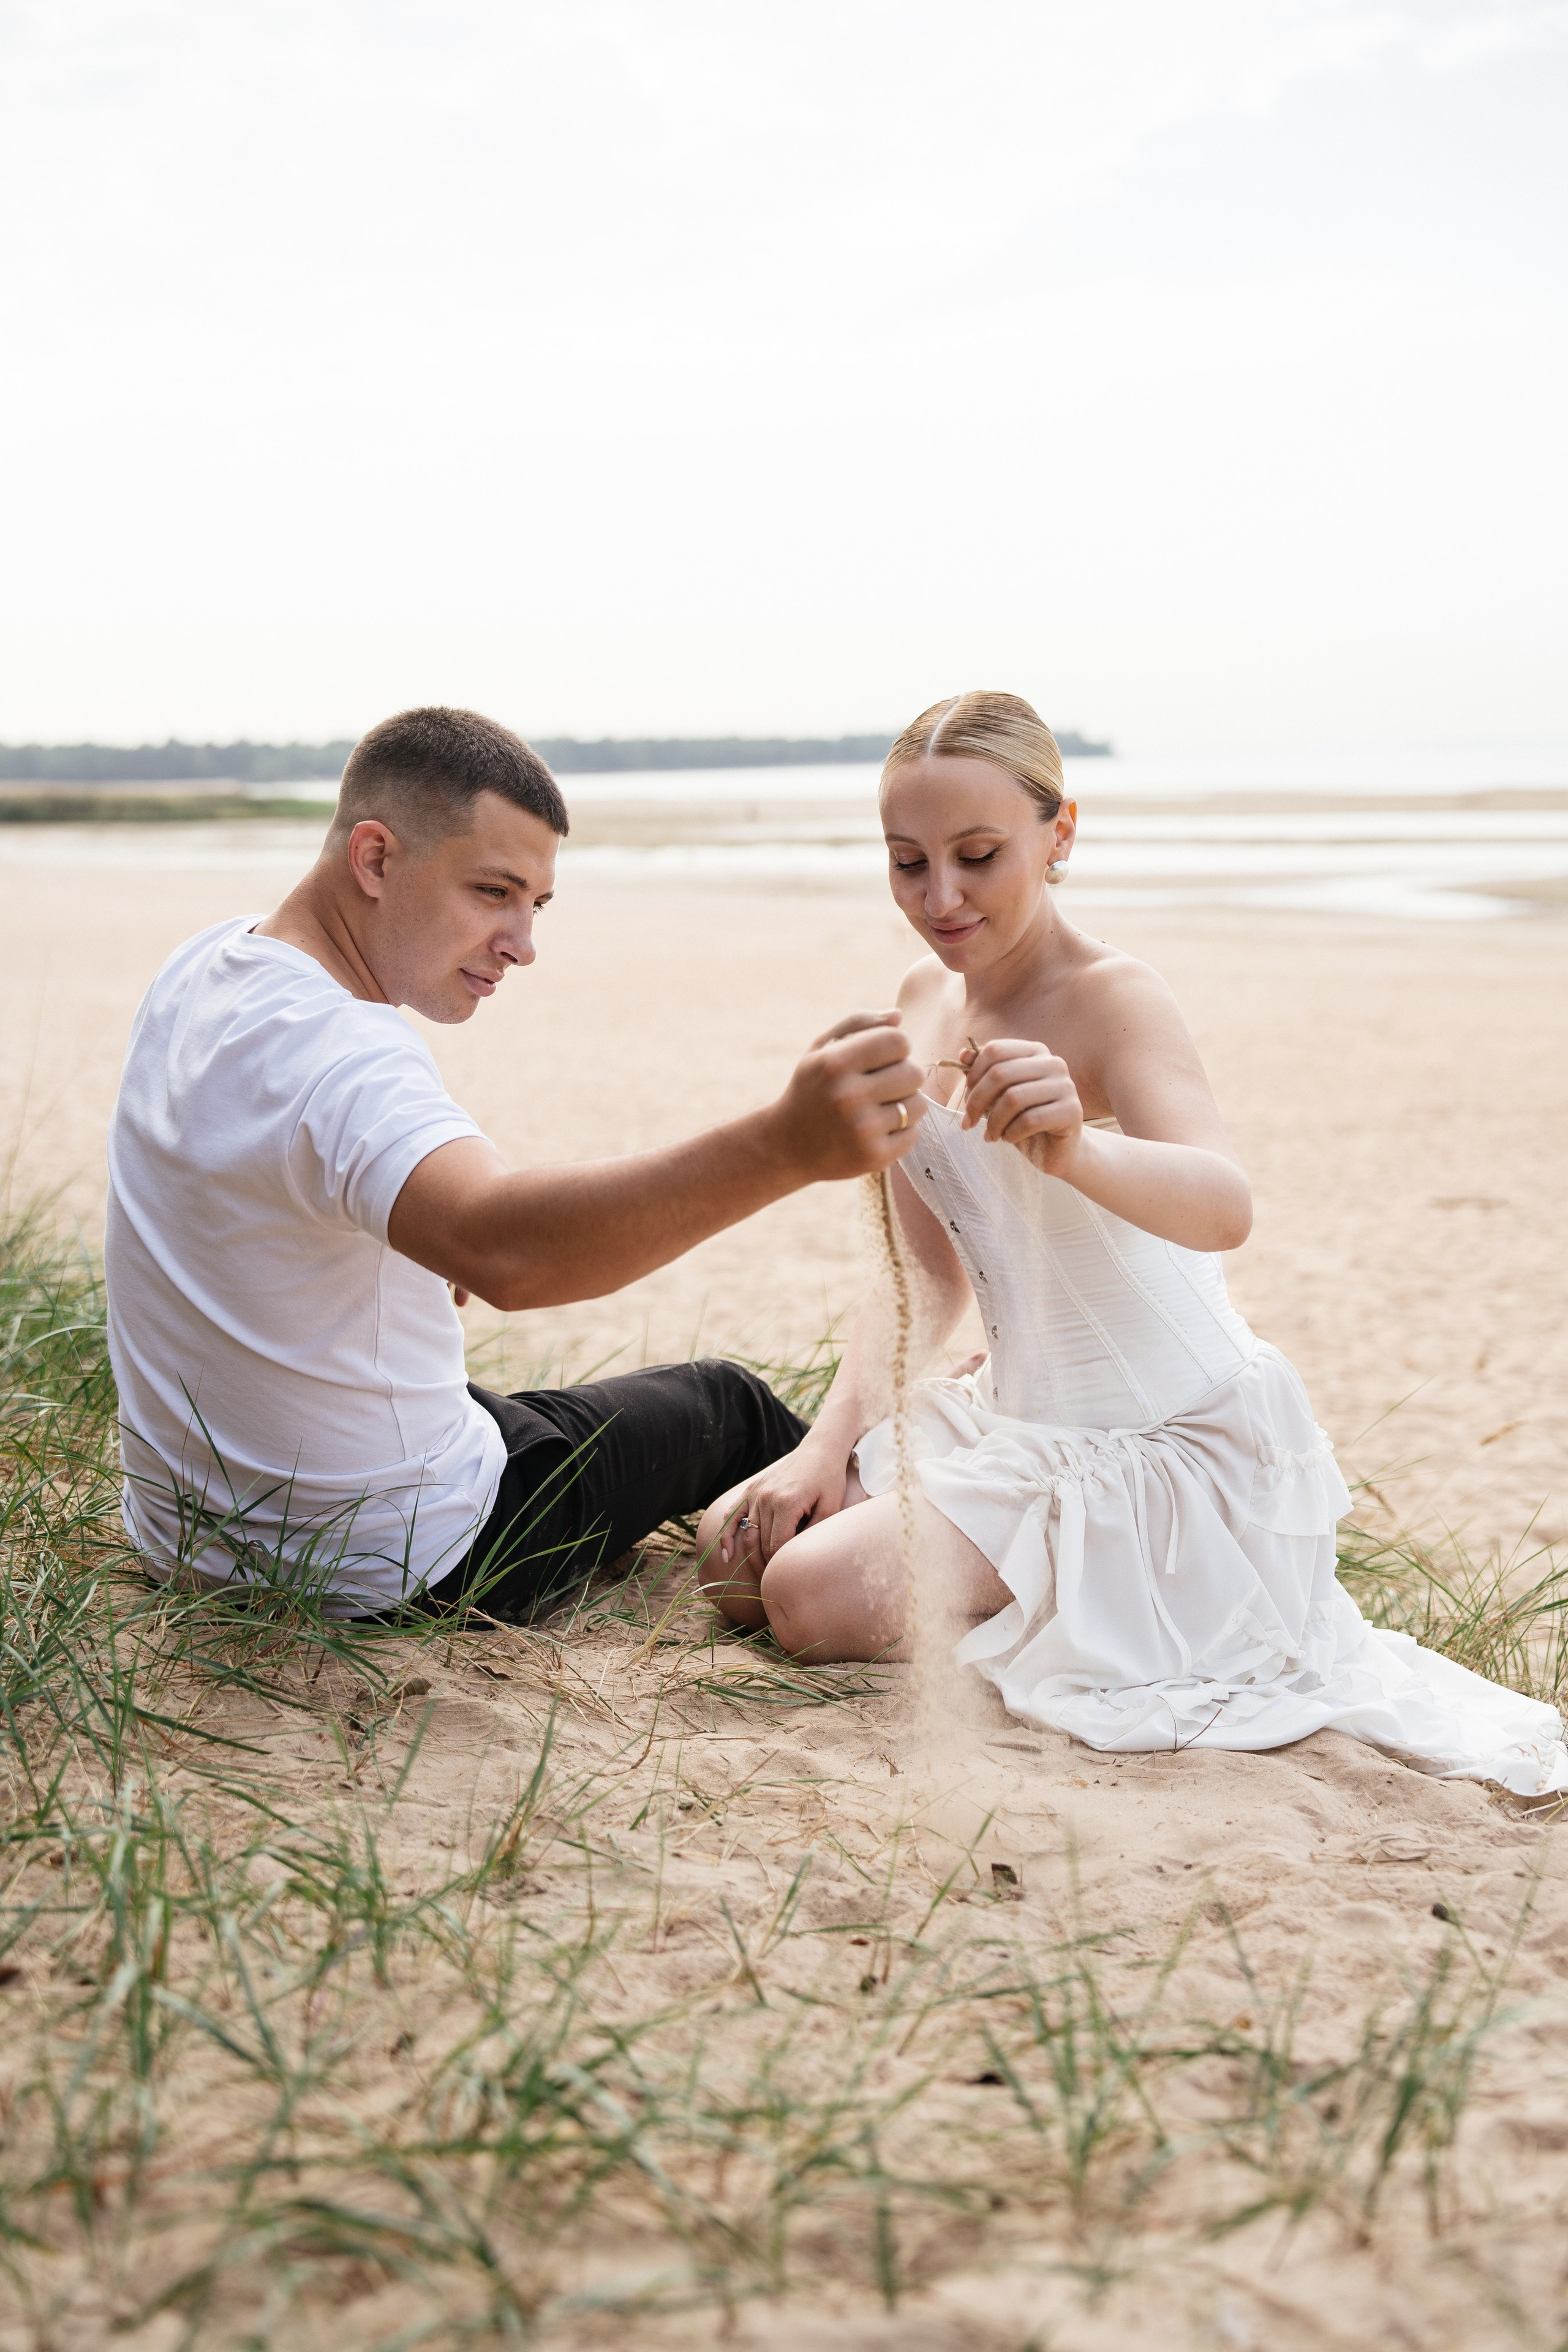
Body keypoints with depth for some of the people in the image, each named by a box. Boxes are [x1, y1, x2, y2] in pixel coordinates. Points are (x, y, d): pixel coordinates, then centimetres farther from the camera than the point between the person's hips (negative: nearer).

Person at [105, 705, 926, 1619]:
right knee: (724, 1403, 15)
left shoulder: (207, 962, -2)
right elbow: (505, 1252, -55)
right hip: (390, 1568, -9)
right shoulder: (341, 1055, -35)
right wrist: (785, 1146, -66)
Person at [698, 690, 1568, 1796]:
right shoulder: (926, 1003, 4)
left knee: (818, 1598, -20)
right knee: (737, 1550, 8)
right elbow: (931, 1273, 9)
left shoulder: (1112, 999, -20)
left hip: (1170, 1444, -8)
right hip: (1015, 1413, 8)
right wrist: (830, 1442, -2)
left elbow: (1225, 1207, -41)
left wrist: (1073, 1150, -61)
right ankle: (1053, 1578, 17)